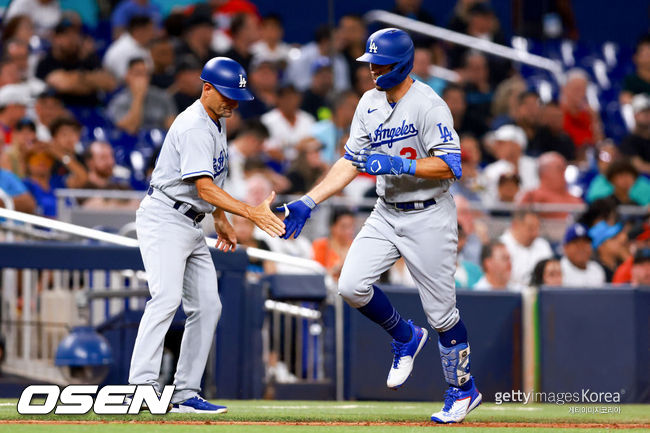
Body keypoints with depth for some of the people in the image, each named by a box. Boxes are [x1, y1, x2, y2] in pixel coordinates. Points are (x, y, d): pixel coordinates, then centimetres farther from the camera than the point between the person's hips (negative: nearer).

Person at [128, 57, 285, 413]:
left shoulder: (217, 121, 12)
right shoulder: (194, 128, -20)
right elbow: (205, 188, -28)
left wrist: (221, 219, 24)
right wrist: (252, 213, -34)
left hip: (191, 224, 10)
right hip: (164, 219, -10)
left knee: (207, 306, 4)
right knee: (167, 297, -24)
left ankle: (185, 394, 4)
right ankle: (142, 385, -33)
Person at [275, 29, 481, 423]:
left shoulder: (428, 104, -17)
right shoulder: (370, 104, 6)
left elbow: (449, 166, -22)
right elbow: (350, 162, 10)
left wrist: (399, 164, -29)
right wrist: (308, 202, 3)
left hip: (428, 217, -7)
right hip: (387, 214, 7)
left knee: (441, 311, -1)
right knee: (352, 286, -10)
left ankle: (463, 390, 18)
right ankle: (405, 338, 17)